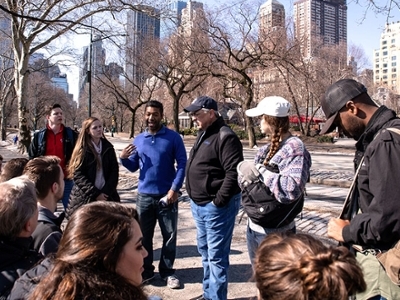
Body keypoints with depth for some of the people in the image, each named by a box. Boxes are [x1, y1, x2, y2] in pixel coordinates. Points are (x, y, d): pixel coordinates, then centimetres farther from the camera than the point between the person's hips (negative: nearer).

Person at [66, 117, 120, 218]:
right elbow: (78, 175, -7)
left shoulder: (108, 148, 8)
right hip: (84, 198, -2)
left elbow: (114, 172, 5)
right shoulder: (82, 150, 0)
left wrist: (106, 192, -8)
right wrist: (95, 193, -13)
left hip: (106, 196, 2)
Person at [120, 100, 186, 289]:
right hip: (144, 195, 3)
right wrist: (124, 158, -9)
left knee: (169, 236, 8)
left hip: (167, 195, -3)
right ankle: (145, 271, 28)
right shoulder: (138, 139, 6)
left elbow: (182, 164, -8)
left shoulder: (173, 137, -5)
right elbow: (133, 167, 11)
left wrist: (175, 188, -17)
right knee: (144, 235, 13)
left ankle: (168, 272, 23)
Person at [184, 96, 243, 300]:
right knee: (205, 251, 20)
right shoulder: (203, 134, 14)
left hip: (216, 207, -10)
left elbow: (234, 172, -23)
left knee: (216, 256, 0)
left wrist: (219, 201, -21)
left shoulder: (225, 137, -16)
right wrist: (195, 199, 16)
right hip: (199, 205, 10)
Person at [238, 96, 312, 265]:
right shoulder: (268, 148, 7)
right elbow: (248, 175, 8)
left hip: (274, 233, -8)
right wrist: (244, 171, -14)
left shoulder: (294, 148, -17)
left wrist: (260, 171, -23)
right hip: (253, 226, 8)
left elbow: (292, 189, -30)